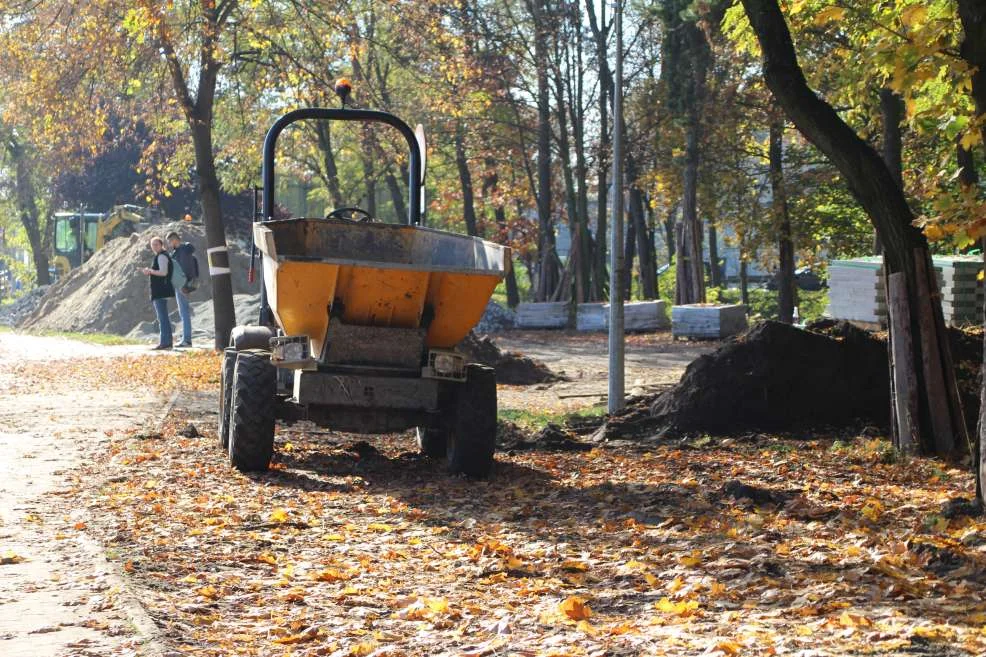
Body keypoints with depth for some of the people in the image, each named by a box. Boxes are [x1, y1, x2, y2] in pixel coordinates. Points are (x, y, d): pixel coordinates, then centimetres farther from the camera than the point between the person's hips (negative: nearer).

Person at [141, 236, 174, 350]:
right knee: (163, 317, 14)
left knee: (162, 317, -12)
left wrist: (150, 270, -11)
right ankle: (166, 342, 17)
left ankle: (165, 342, -13)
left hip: (161, 291, -11)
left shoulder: (161, 256, -12)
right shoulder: (159, 256, 20)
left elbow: (163, 272, -22)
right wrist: (149, 273, 12)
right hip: (159, 292, 11)